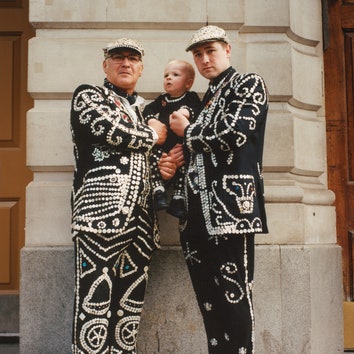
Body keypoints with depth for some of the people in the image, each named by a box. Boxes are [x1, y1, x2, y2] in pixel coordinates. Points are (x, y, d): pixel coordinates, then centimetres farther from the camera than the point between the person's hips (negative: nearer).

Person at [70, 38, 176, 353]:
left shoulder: (143, 108, 26)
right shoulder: (88, 95, 8)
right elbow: (110, 130, -12)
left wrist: (162, 167, 9)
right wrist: (153, 135, 4)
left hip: (140, 219, 6)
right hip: (101, 215, -6)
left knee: (131, 304, 7)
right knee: (95, 302, -7)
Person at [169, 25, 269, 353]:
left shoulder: (249, 84, 3)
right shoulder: (207, 98, 24)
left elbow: (233, 134, -13)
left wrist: (187, 132, 2)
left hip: (230, 204, -7)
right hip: (199, 210, 8)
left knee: (233, 295, -5)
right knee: (208, 298, 10)